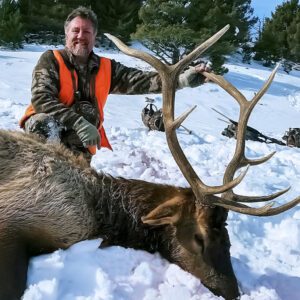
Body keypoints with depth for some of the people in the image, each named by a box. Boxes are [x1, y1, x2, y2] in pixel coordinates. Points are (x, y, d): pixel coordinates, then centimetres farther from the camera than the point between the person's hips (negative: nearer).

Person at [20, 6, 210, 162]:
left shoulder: (106, 68, 1)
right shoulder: (51, 60, -9)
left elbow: (140, 80, -12)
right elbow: (41, 99, -23)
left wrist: (182, 79, -27)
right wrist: (77, 122, -36)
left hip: (80, 142, 5)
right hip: (42, 128, -4)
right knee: (45, 122, -35)